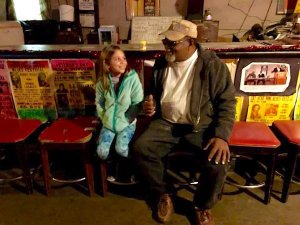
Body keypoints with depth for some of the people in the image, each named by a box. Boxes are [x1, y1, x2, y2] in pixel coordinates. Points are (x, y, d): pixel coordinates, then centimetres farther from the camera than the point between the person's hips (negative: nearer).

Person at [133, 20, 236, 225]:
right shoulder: (161, 64, 5)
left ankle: (203, 206, 6)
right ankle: (162, 194, 7)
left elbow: (227, 102, -7)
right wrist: (150, 104, -3)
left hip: (202, 125, -3)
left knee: (219, 160, -27)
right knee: (141, 147, -20)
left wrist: (222, 136, -20)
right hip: (166, 123, 4)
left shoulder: (212, 64, -10)